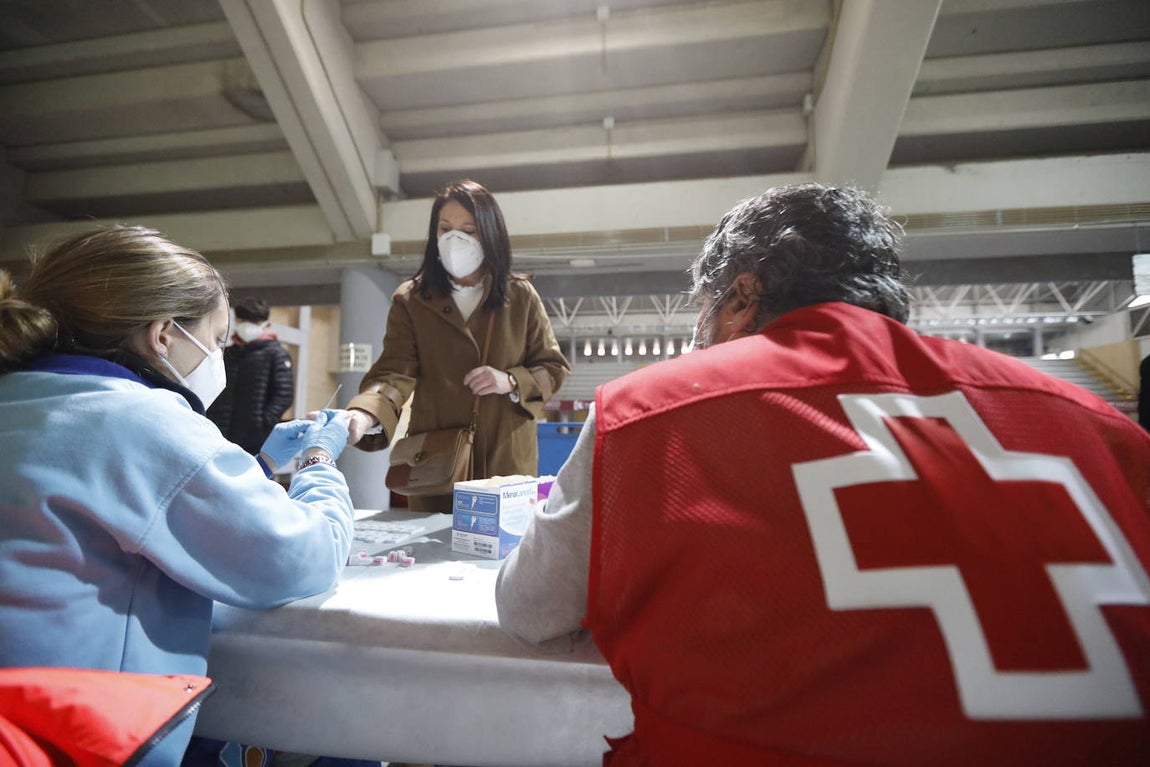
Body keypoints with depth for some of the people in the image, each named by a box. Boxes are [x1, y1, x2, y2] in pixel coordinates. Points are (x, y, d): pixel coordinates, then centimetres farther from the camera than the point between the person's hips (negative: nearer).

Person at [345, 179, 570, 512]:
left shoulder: (521, 295, 4)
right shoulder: (410, 300, 3)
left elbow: (554, 368, 7)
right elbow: (395, 373, -9)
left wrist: (511, 382, -12)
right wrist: (364, 415, -30)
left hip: (507, 463, 1)